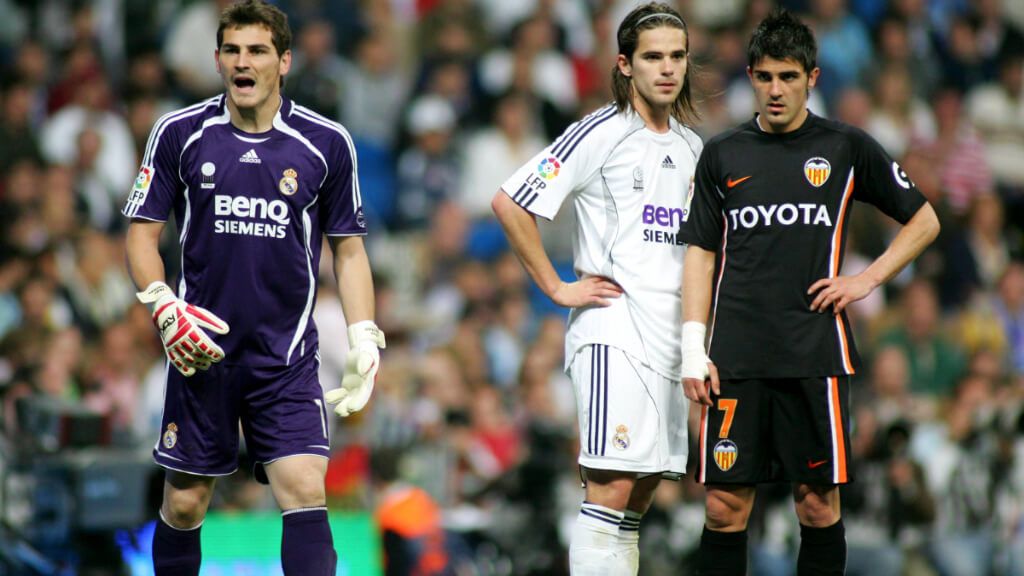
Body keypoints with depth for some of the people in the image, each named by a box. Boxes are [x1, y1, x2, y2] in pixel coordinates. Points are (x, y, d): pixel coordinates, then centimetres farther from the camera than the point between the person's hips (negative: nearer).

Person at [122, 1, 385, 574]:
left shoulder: (327, 144, 1)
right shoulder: (180, 134, 0)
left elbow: (349, 249, 9)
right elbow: (143, 232, 5)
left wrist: (364, 340, -1)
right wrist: (165, 308, -10)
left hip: (287, 356, -1)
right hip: (202, 352, 1)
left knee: (306, 491, -15)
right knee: (185, 503, 4)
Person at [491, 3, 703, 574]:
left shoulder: (692, 146, 16)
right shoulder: (600, 134, -7)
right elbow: (509, 203, -11)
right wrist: (558, 288, -10)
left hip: (671, 335, 7)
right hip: (614, 330, -7)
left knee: (637, 496, 7)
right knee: (611, 488, -15)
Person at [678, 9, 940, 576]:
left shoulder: (847, 148, 5)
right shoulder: (722, 154, 10)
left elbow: (924, 221, 13)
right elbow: (701, 253, 11)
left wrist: (867, 279, 0)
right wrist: (693, 348, 2)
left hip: (816, 357, -1)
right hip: (736, 359, 1)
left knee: (818, 502, -1)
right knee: (725, 503, -3)